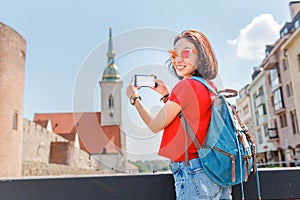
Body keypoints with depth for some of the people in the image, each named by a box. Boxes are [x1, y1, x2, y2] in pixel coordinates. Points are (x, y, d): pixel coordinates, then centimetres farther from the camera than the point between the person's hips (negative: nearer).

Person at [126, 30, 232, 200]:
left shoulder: (186, 85, -14)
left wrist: (134, 98, 8)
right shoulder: (209, 87, 10)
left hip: (193, 173, -9)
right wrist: (166, 95, 19)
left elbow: (155, 125, -6)